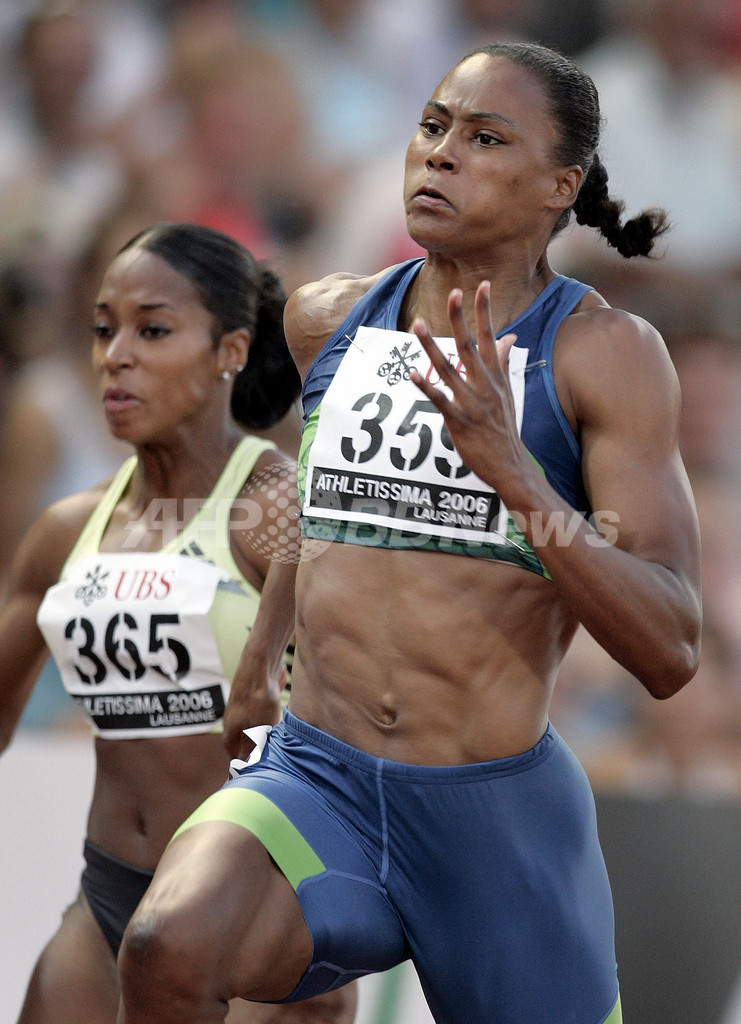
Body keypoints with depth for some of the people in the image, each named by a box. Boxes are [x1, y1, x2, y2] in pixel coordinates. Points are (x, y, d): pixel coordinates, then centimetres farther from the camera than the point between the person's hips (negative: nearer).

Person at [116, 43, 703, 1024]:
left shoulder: (608, 351, -5)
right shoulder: (323, 317, 8)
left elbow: (669, 652, -14)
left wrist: (513, 471, -26)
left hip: (503, 820, -1)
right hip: (315, 785, 2)